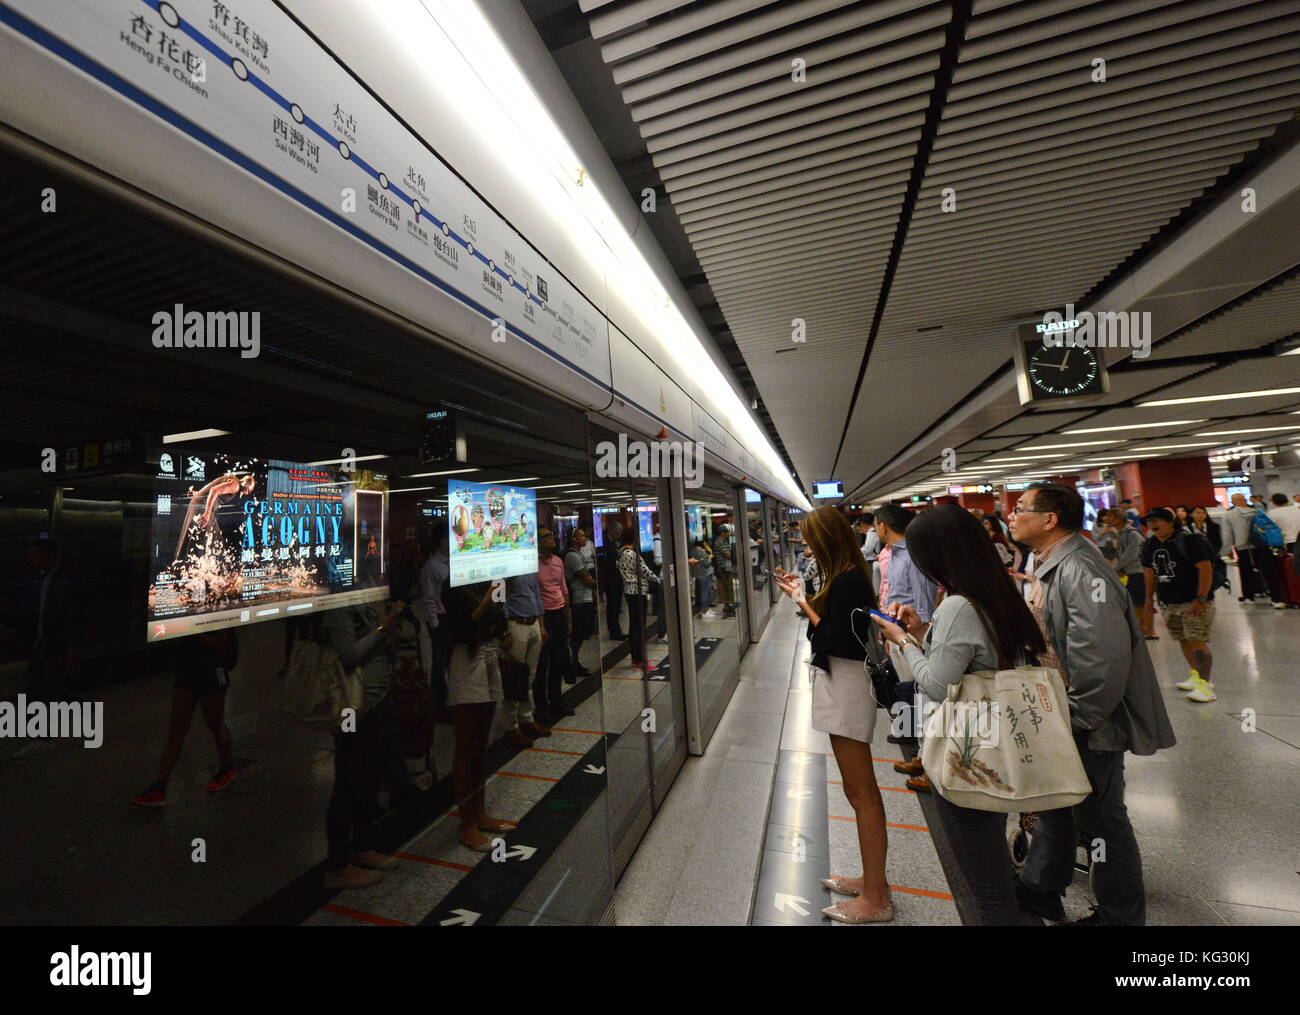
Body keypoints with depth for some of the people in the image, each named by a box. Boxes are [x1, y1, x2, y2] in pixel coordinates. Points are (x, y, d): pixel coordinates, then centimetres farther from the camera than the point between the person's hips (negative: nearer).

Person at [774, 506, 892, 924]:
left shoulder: (845, 582, -21)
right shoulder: (852, 576, 9)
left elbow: (832, 639, -22)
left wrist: (802, 602, -12)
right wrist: (803, 596, 14)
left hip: (845, 686, -11)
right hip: (844, 685, 11)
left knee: (861, 793, 2)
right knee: (864, 791, 20)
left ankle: (875, 901, 18)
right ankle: (873, 879, 36)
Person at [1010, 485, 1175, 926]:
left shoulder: (1080, 569, -25)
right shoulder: (1046, 566, 7)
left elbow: (1104, 655, -31)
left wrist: (1078, 718, -22)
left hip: (1088, 725, -10)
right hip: (1056, 715, 10)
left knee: (1099, 818, 10)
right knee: (1054, 805, 22)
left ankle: (1120, 915, 32)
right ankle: (1041, 891, 40)